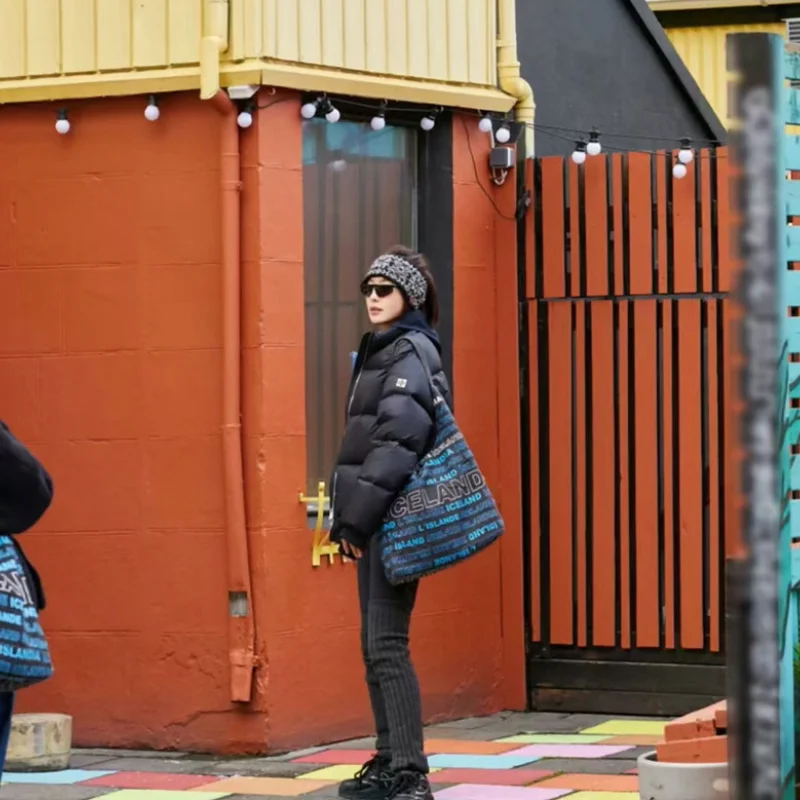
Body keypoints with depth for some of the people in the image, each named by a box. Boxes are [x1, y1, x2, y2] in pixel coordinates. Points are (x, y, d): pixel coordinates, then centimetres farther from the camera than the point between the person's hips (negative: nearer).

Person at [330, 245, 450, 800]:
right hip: (375, 522, 10)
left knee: (387, 646, -13)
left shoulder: (412, 353, -10)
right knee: (375, 645, 13)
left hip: (397, 519, -10)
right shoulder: (380, 352, 19)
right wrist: (349, 517, 15)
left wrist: (358, 516, -23)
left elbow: (398, 441, -21)